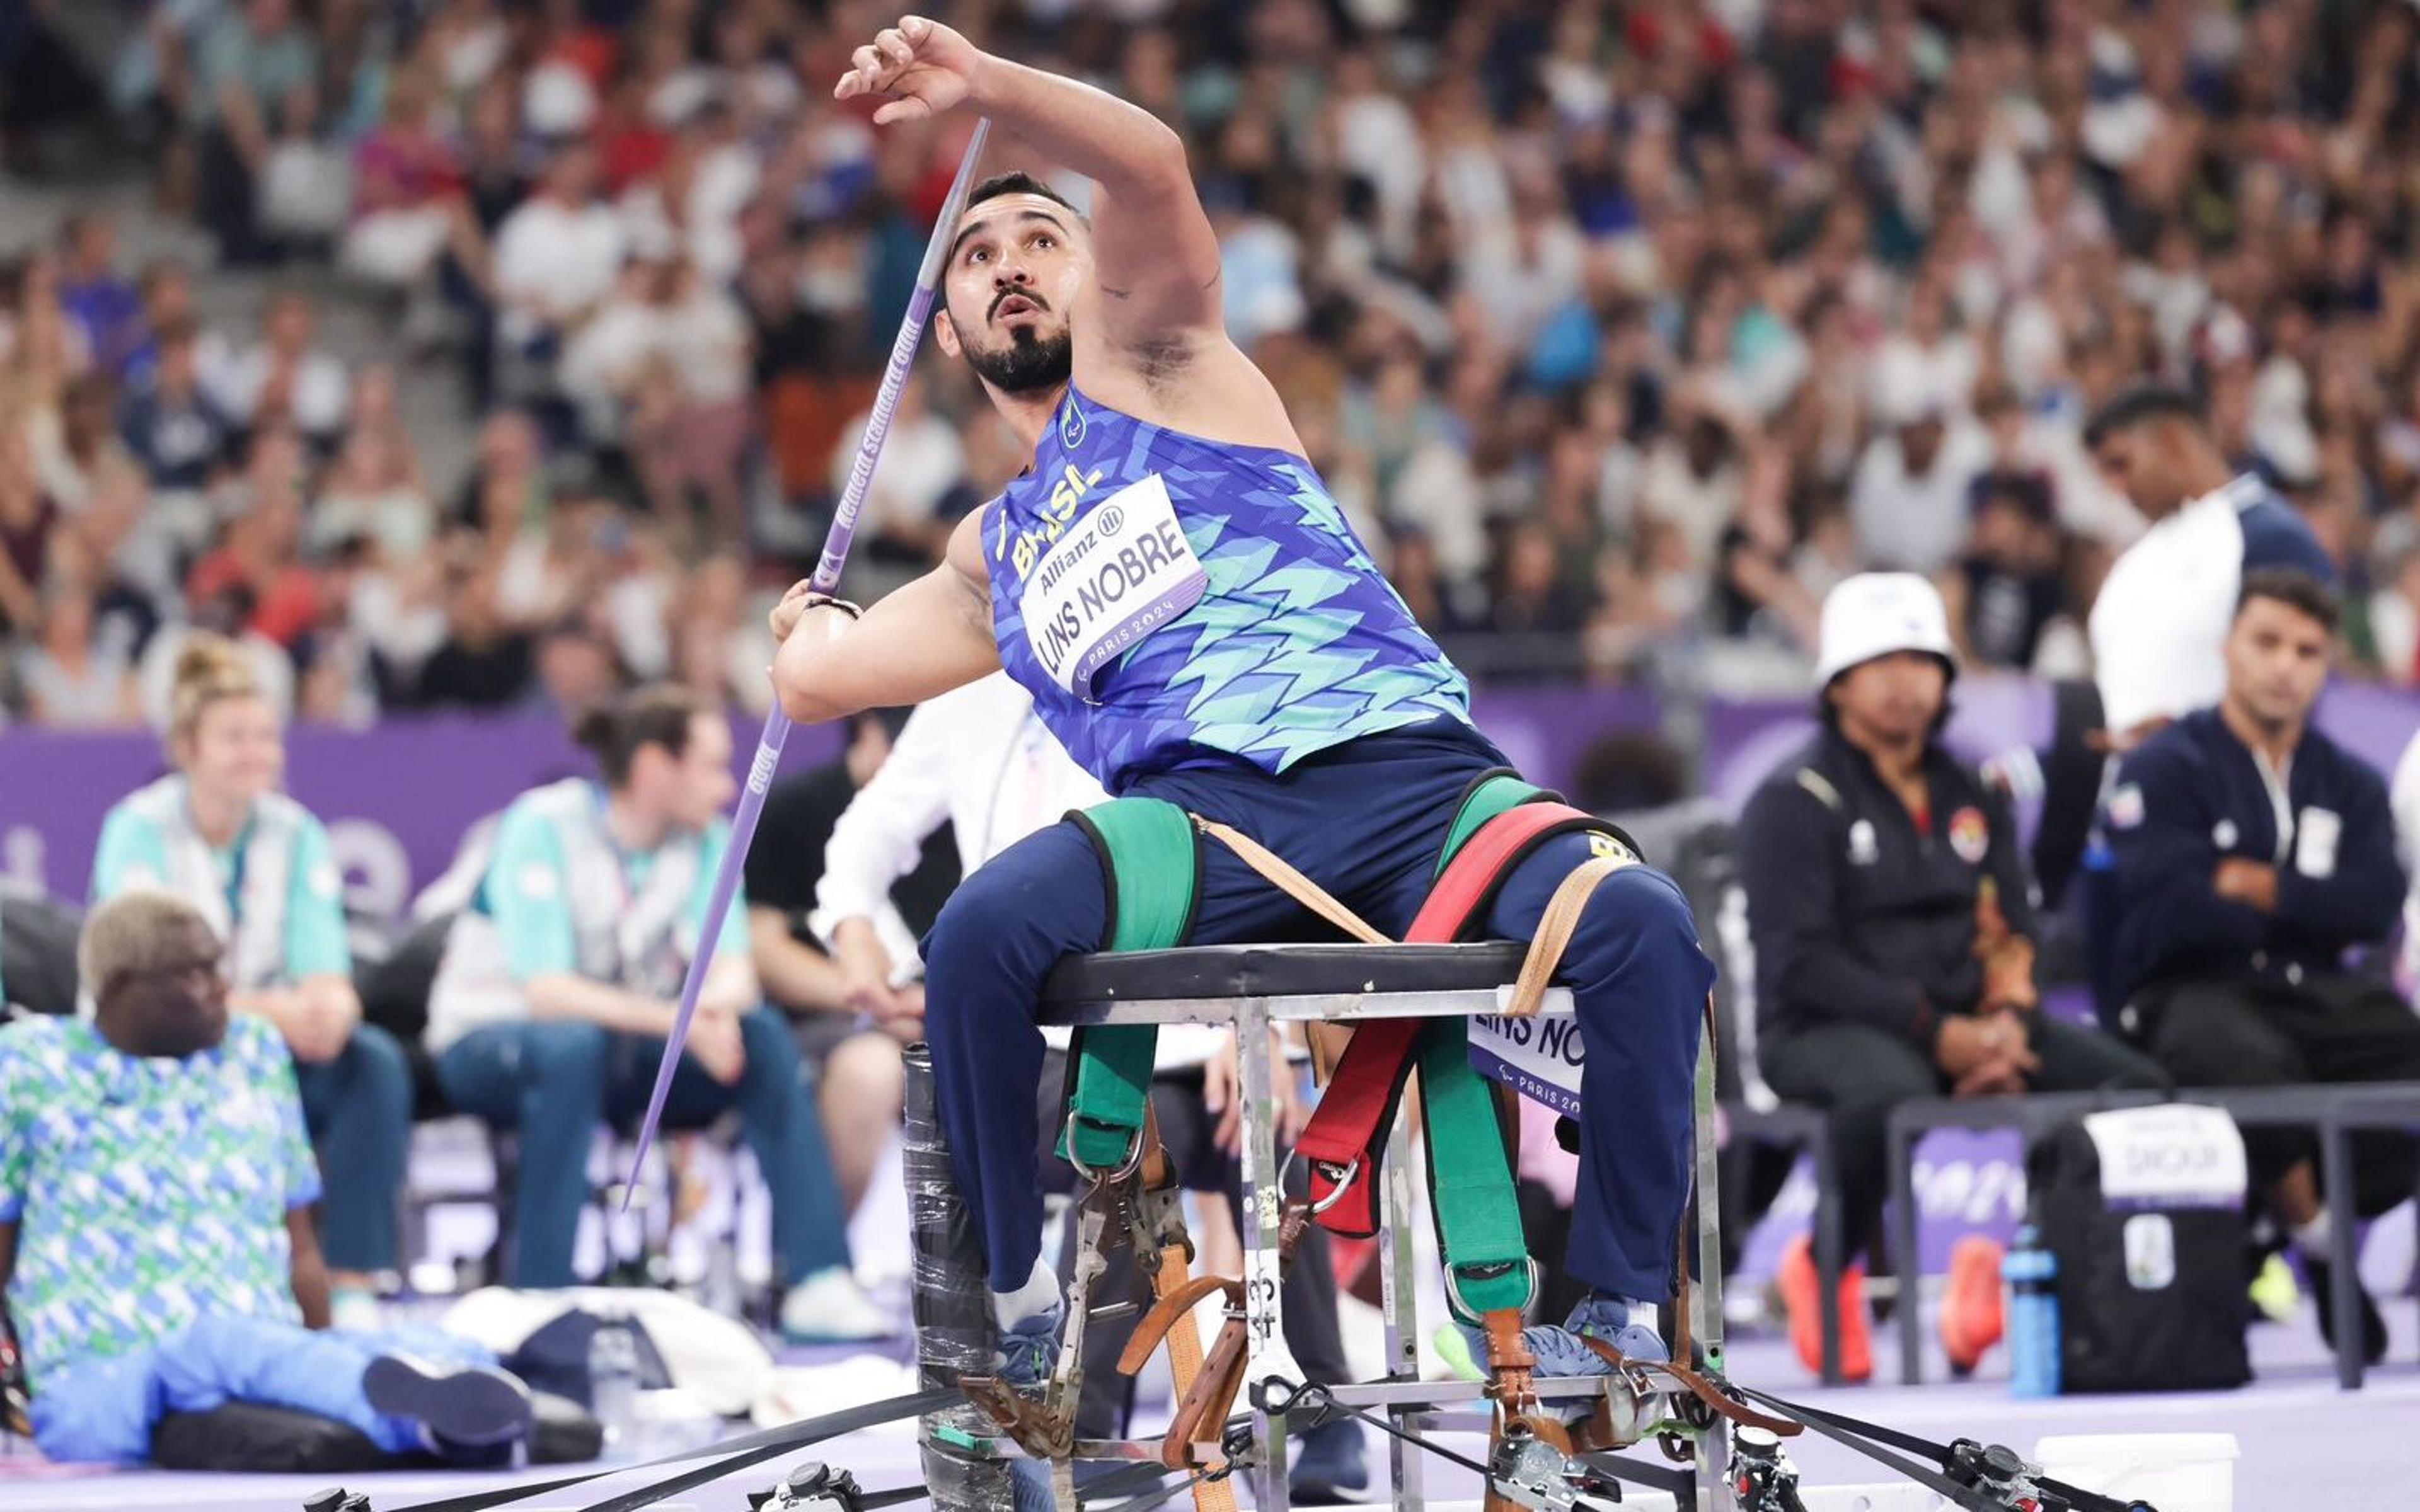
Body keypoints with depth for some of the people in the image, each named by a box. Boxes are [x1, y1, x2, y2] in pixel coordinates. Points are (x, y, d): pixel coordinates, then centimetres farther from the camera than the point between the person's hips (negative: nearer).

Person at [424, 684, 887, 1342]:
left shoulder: (706, 837, -2)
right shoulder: (543, 827, -20)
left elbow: (733, 965, -11)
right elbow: (546, 992, -28)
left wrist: (718, 1001, -36)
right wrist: (670, 1018, -39)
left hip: (626, 1039, 6)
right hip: (488, 1041, -6)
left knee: (764, 1035, -18)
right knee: (573, 1048, -39)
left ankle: (818, 1282, -21)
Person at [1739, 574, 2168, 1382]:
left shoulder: (1972, 797, 17)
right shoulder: (1793, 802, -4)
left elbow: (2011, 928, 14)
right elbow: (1802, 962, -12)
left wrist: (2007, 1020, -9)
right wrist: (1936, 1033, -19)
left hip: (1965, 1023, 6)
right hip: (1822, 1033, -6)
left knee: (2133, 1084, -14)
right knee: (1892, 1094, -42)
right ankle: (1827, 1267, -16)